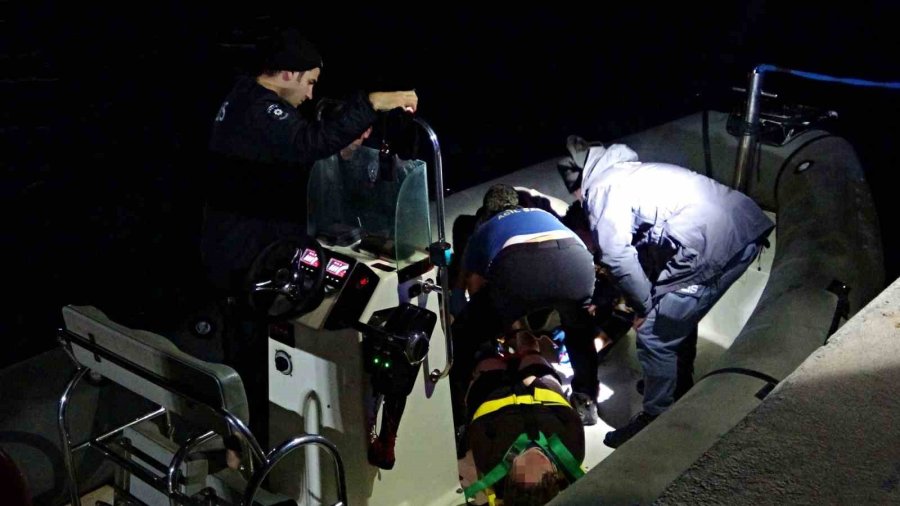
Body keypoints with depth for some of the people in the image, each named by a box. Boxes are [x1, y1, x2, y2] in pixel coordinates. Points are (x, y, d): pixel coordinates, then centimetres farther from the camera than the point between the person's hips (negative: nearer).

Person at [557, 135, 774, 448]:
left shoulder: (602, 190, -2)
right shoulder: (631, 172, 26)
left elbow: (618, 257, -10)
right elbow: (651, 241, 31)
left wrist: (643, 307, 3)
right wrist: (650, 300, 32)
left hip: (716, 246, -10)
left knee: (656, 336, 2)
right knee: (679, 317, 29)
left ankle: (656, 419, 15)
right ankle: (680, 388, 47)